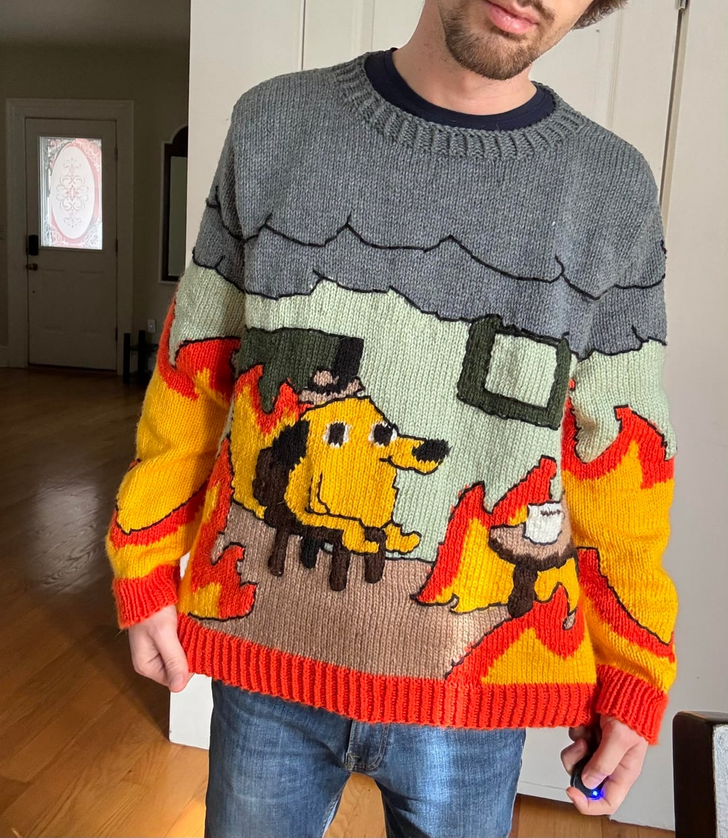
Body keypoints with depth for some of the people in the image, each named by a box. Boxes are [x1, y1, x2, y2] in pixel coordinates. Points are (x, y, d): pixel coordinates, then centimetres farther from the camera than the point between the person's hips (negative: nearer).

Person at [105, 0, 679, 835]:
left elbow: (619, 458, 0)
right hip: (264, 652, 1)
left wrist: (635, 675, 3)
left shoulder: (614, 192, -5)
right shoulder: (272, 125, -3)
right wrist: (145, 565, 5)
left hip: (476, 682, 0)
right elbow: (193, 369, 2)